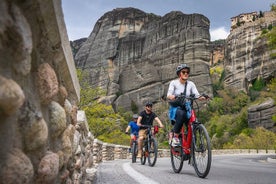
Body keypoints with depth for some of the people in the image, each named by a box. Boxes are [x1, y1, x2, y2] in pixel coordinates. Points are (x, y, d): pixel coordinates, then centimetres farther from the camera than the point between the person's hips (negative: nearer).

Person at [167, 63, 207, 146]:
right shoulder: (174, 83, -1)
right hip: (176, 108, -3)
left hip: (187, 108, 3)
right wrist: (172, 97, -39)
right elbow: (168, 95, -16)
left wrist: (201, 97, -29)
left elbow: (197, 95, -6)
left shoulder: (191, 84, 6)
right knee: (181, 113, -38)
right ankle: (175, 137, -27)